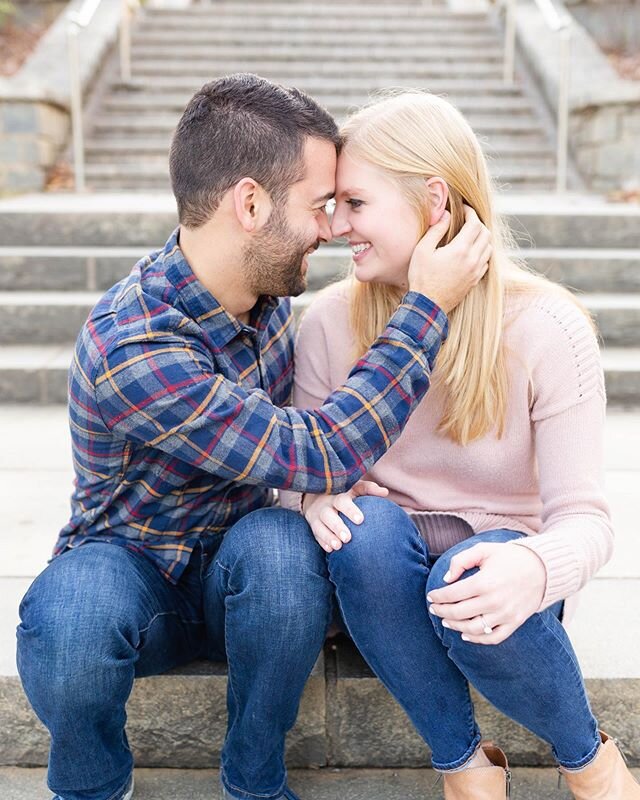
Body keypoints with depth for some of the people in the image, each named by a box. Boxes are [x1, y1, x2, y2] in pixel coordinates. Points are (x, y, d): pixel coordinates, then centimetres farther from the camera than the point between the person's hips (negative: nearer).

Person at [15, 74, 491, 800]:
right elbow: (316, 457, -30)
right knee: (68, 618, -38)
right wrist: (427, 306, -26)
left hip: (238, 578, 5)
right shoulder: (130, 350, -30)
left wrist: (341, 478, -11)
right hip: (131, 568, -4)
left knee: (281, 544, -31)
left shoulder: (262, 288, -6)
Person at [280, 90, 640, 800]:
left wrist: (538, 567, -41)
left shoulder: (547, 328, -15)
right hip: (386, 574, 2)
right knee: (367, 531, -32)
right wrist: (314, 495, -24)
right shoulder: (331, 320, -6)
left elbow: (583, 516, -16)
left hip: (499, 562, -1)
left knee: (474, 584, -36)